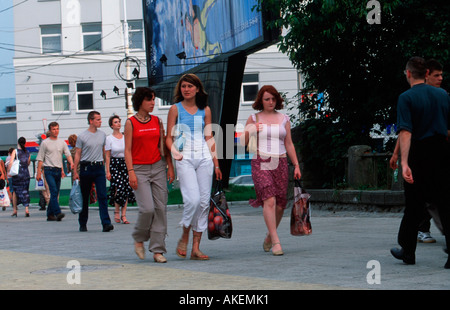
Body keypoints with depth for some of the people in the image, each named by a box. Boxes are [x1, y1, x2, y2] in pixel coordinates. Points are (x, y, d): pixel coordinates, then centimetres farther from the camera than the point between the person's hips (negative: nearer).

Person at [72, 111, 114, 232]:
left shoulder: (102, 135, 9)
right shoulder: (82, 136, -2)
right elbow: (77, 154, 0)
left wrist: (106, 168, 18)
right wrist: (75, 171, -4)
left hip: (99, 167, 2)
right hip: (86, 168, -2)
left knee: (102, 195, -10)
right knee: (84, 197, 7)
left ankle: (106, 223, -16)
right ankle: (82, 224, 17)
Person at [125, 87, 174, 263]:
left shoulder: (157, 121, 11)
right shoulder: (131, 123, 0)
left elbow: (163, 146, 13)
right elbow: (127, 150, -3)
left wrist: (170, 167, 5)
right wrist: (131, 172, -11)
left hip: (158, 168, 4)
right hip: (139, 169, -4)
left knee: (160, 208, -2)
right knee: (147, 208, -14)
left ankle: (158, 250, 2)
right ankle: (139, 239, 14)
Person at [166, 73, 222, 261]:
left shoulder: (205, 110, 13)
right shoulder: (176, 109, 6)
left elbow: (209, 137, 15)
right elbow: (169, 137, 5)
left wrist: (216, 163, 11)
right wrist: (175, 152, -14)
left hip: (204, 157, 3)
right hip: (185, 159, -3)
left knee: (204, 201, -2)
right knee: (193, 199, -18)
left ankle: (196, 248, 2)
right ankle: (184, 237, 4)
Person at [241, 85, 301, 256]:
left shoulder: (283, 119, 13)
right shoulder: (254, 118, 7)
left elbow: (289, 144, 14)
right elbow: (243, 142, 9)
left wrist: (296, 165, 8)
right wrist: (249, 131, -11)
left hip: (280, 163, 3)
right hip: (260, 163, -3)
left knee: (280, 204, 2)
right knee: (269, 200, -18)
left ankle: (270, 235, 27)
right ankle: (276, 242, -20)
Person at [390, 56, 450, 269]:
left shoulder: (406, 98, -7)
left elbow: (405, 132, -17)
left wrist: (404, 162, -23)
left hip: (418, 155, -3)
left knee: (414, 205, 10)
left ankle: (407, 250, 23)